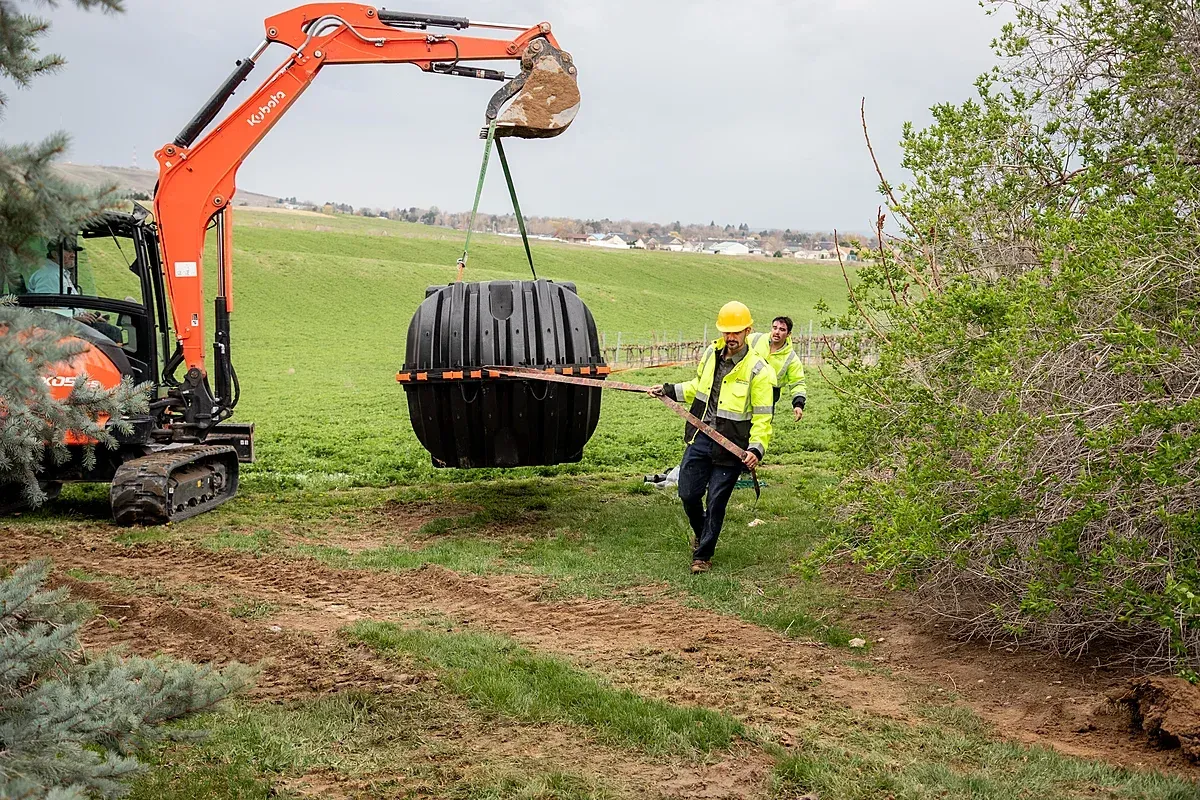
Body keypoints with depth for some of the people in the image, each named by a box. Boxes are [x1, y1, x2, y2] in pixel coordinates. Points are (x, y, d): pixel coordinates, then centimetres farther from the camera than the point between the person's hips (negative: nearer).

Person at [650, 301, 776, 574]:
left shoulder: (758, 371, -13)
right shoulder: (711, 354, 4)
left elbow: (762, 417, -12)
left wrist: (756, 449, -24)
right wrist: (669, 391, 17)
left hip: (730, 447, -5)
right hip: (700, 438, 5)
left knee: (715, 503, 2)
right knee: (688, 494, 9)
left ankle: (703, 555, 19)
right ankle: (702, 533, 39)